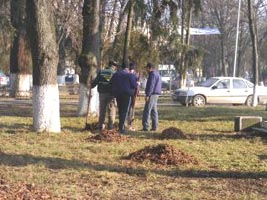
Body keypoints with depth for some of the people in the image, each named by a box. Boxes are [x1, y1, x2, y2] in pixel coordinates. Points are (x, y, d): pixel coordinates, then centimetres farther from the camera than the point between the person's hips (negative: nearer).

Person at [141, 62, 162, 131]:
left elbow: (151, 85, -20)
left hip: (152, 94, -11)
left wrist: (147, 95, -22)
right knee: (154, 111, 11)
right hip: (156, 94, 11)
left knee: (147, 111, -10)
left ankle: (145, 126, -13)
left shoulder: (152, 74, -12)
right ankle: (154, 127, 11)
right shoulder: (157, 74, 21)